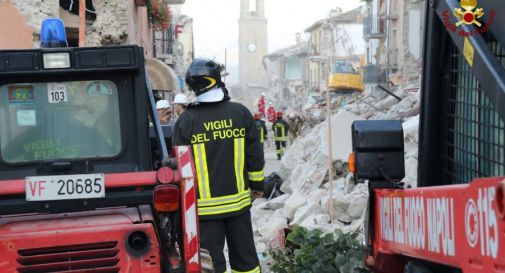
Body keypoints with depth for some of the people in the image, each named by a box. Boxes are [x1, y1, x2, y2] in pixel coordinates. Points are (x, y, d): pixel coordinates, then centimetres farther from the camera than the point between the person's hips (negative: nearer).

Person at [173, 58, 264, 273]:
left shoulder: (186, 121, -8)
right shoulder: (240, 113, -1)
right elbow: (255, 153, 5)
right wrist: (257, 184, 18)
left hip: (205, 205, -3)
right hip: (238, 200, 3)